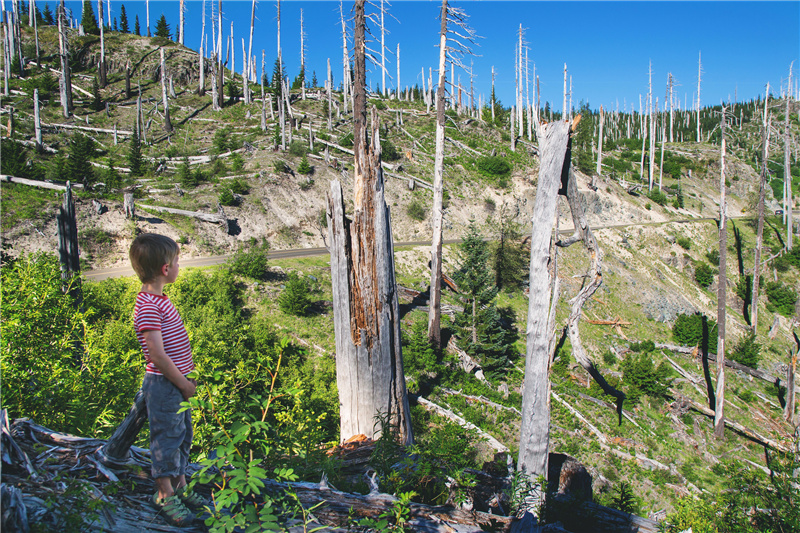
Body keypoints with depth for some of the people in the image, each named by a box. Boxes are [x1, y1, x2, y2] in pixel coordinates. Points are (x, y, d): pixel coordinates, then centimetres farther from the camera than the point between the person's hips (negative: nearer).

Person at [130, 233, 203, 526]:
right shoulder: (147, 306, -21)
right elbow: (157, 354, -24)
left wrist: (186, 378, 15)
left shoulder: (159, 299, 11)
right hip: (163, 385, -10)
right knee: (167, 437, 4)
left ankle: (180, 486, 33)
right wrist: (182, 383, -16)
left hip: (177, 383, 10)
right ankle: (165, 495, 19)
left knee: (182, 435, 18)